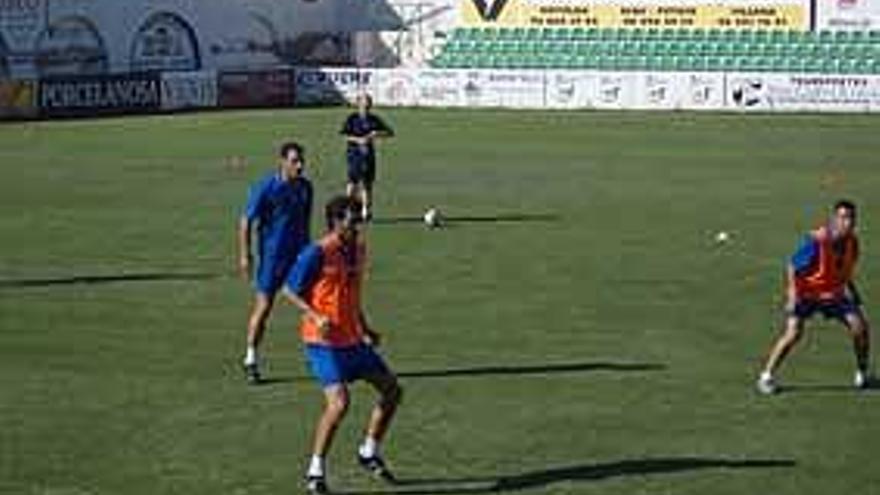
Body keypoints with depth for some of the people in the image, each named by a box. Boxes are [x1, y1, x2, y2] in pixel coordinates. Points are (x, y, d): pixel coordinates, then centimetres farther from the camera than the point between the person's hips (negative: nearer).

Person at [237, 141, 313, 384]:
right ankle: (251, 360, 12)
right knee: (263, 306, -1)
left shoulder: (305, 187, 4)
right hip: (271, 254, -5)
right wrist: (244, 256, -12)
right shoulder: (265, 188, -12)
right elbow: (246, 221, -8)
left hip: (299, 253, 5)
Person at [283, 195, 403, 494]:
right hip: (324, 342, -8)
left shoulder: (358, 249, 9)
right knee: (339, 402, -21)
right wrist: (317, 317, -23)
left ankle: (369, 453, 27)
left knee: (391, 390, 10)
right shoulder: (317, 253, -15)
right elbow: (290, 291, -10)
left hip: (353, 340, 8)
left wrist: (364, 329, 17)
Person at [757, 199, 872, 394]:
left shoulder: (852, 241, -8)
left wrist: (851, 290, 13)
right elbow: (793, 267, -19)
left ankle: (862, 374, 14)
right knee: (793, 332, -20)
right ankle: (767, 377, -5)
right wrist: (793, 294, -26)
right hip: (806, 293, -5)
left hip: (834, 293, 5)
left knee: (860, 326, -7)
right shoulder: (816, 241, -27)